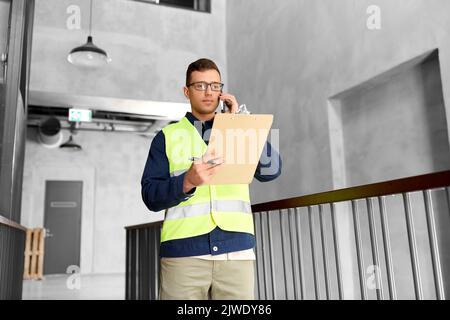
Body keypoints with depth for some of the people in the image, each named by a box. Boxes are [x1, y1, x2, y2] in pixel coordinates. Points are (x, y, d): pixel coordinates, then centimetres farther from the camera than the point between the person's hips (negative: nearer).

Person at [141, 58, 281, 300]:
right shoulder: (168, 136, 11)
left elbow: (272, 170, 2)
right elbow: (150, 195, 2)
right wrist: (187, 182, -17)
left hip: (236, 249, 2)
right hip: (183, 250, -1)